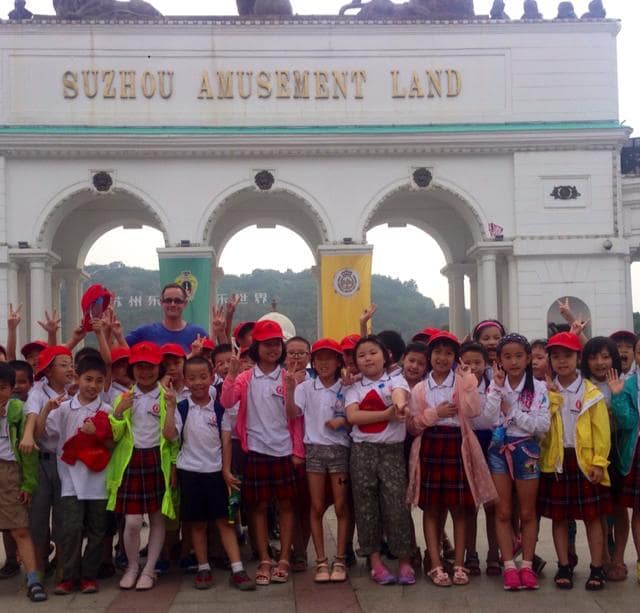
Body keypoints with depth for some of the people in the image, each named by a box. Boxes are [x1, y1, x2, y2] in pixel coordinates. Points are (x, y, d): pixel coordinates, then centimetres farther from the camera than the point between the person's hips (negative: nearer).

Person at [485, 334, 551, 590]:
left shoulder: (538, 388, -5)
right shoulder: (494, 386, 0)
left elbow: (543, 425, -14)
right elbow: (487, 420, -13)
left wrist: (512, 411, -15)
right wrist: (498, 389, -18)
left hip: (526, 450, -1)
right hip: (499, 450, 1)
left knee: (527, 512, 8)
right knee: (503, 512, 5)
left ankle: (527, 565, 17)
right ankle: (509, 566, 11)